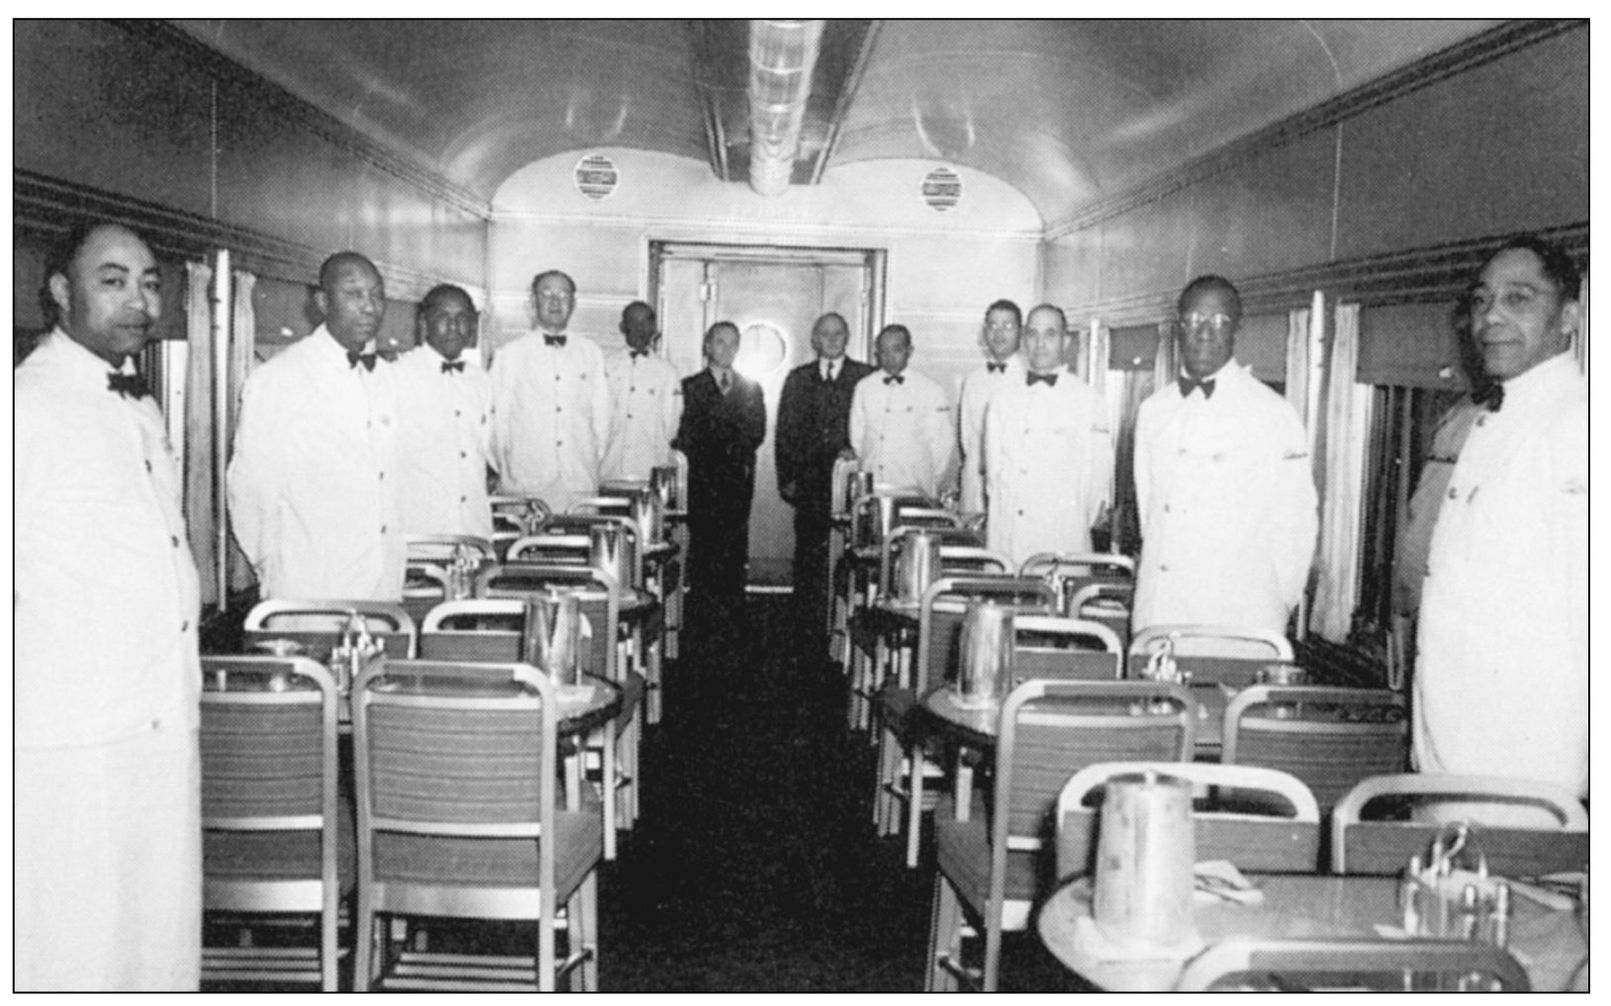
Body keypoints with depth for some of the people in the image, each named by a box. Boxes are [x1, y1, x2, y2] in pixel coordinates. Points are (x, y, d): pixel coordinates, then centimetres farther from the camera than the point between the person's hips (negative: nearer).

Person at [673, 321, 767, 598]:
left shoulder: (751, 388, 15)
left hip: (738, 480, 2)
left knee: (734, 550, -1)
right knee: (702, 548, -4)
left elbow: (757, 432, 8)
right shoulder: (689, 386, 8)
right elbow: (681, 435, 2)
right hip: (702, 481, -2)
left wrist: (740, 457, -6)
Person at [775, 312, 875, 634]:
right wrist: (787, 479, 6)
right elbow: (785, 431, 12)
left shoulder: (866, 377, 6)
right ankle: (808, 618, 9)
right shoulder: (798, 378, 14)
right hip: (809, 483, 2)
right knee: (808, 553, 1)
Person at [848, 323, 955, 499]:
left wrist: (932, 488, 2)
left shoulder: (932, 391, 4)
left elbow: (942, 444, 5)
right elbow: (856, 437, 14)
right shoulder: (864, 387, 12)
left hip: (914, 488, -2)